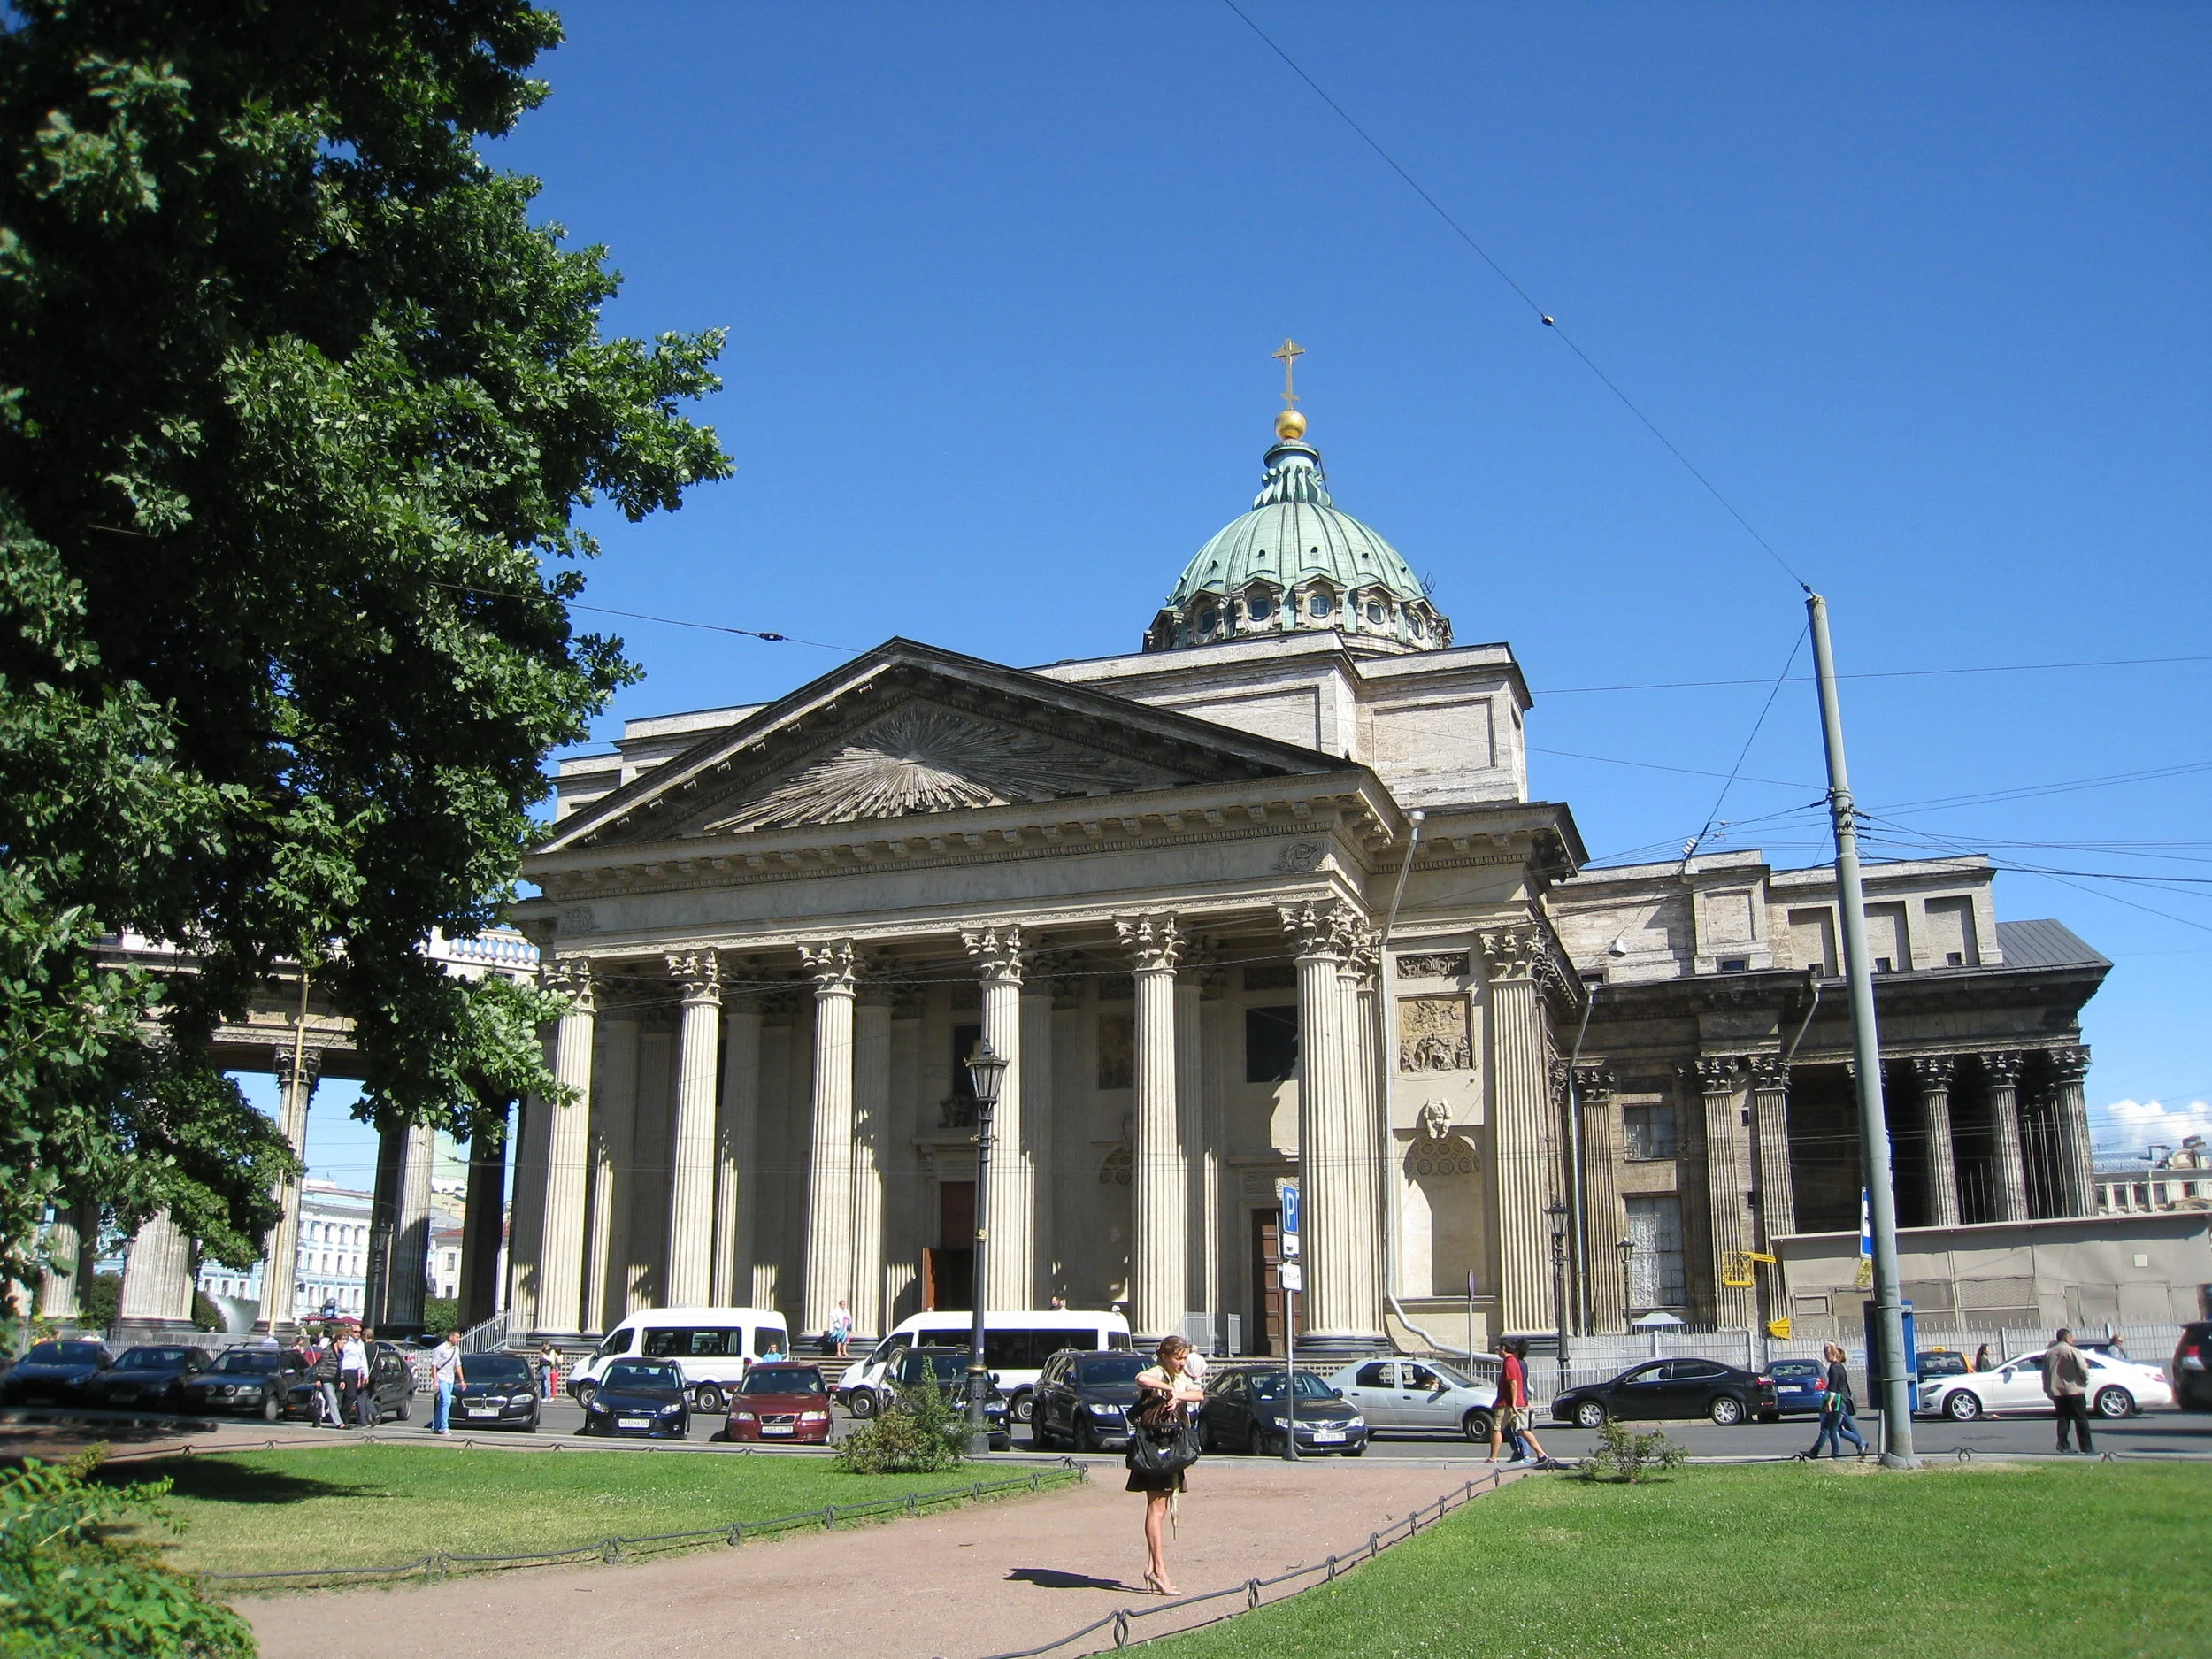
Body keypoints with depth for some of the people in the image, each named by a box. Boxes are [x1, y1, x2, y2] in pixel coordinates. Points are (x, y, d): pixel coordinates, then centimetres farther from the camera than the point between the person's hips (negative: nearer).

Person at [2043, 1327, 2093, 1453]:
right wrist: (2084, 1382, 5)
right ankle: (2086, 1448, -1)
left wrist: (2048, 1389, 19)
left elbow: (2045, 1373, 13)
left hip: (2056, 1392, 5)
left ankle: (2063, 1444, 2)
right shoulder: (2073, 1351, -8)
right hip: (2074, 1391, -5)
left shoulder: (2048, 1353, 10)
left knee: (2063, 1418, 11)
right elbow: (2083, 1371, -14)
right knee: (2081, 1419, 1)